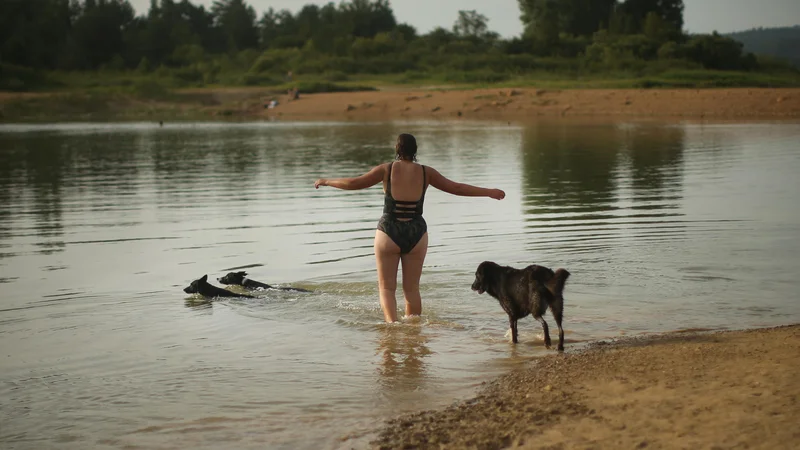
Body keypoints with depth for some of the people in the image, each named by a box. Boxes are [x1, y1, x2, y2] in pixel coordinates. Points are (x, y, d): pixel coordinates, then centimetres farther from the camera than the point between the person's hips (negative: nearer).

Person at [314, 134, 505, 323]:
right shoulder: (426, 172, 1)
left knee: (387, 287, 6)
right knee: (412, 289, 13)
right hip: (416, 235, 2)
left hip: (389, 234, -2)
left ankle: (392, 323, -15)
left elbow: (355, 183, -4)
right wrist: (489, 192, 16)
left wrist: (327, 181, 11)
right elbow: (456, 188, 6)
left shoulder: (387, 169, -4)